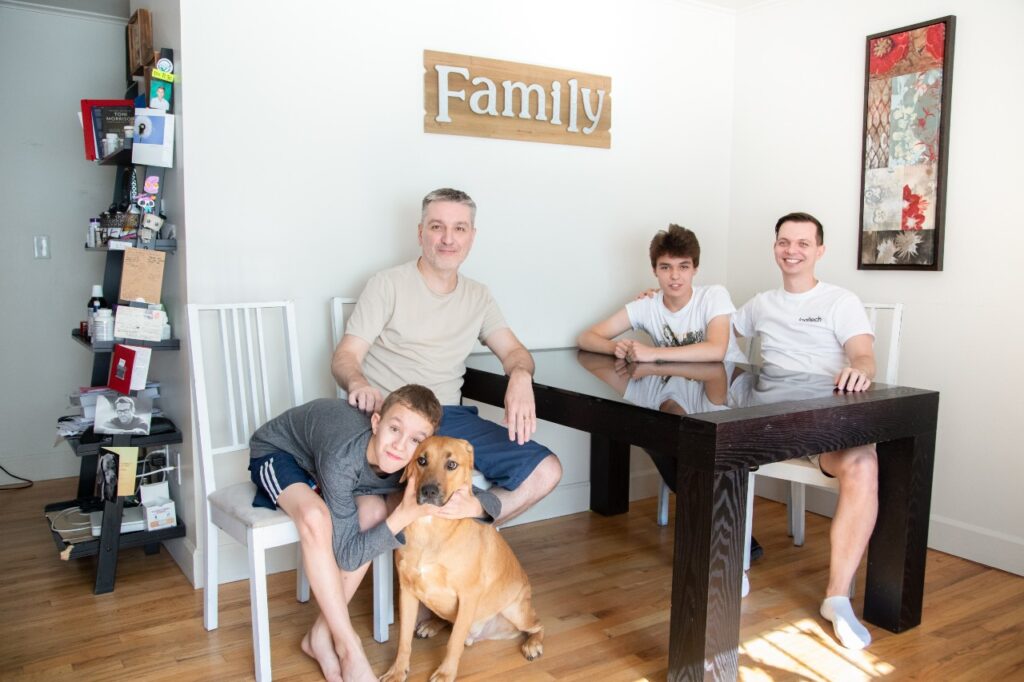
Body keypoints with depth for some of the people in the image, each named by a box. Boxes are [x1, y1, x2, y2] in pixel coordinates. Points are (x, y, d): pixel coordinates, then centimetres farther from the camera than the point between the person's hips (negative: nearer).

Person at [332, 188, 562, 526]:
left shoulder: (478, 296, 16)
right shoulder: (388, 284, 2)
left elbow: (514, 351, 10)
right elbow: (345, 356, -2)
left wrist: (520, 376, -16)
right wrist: (358, 383, -27)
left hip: (449, 416, 5)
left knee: (546, 472, -13)